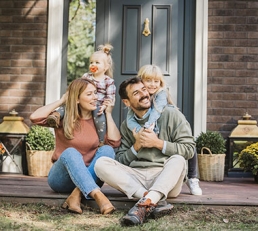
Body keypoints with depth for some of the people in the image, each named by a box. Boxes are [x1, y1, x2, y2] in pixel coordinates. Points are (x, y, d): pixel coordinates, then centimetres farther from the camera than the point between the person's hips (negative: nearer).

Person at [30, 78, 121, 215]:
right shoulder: (63, 118, 0)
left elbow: (114, 142, -10)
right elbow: (34, 117, -16)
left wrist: (108, 114, -4)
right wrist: (61, 101, -7)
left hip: (89, 177, 3)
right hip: (62, 178, -2)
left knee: (107, 150, -23)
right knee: (70, 152, -33)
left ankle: (77, 195, -39)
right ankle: (98, 196, -56)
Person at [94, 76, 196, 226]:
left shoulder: (171, 114, 4)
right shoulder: (127, 126, 15)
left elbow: (189, 149, -2)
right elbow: (120, 162, 12)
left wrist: (158, 143, -9)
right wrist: (136, 146, -4)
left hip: (167, 176, -3)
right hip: (135, 177, 3)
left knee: (177, 159, -33)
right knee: (101, 164, -20)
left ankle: (145, 204, -49)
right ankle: (154, 200, -34)